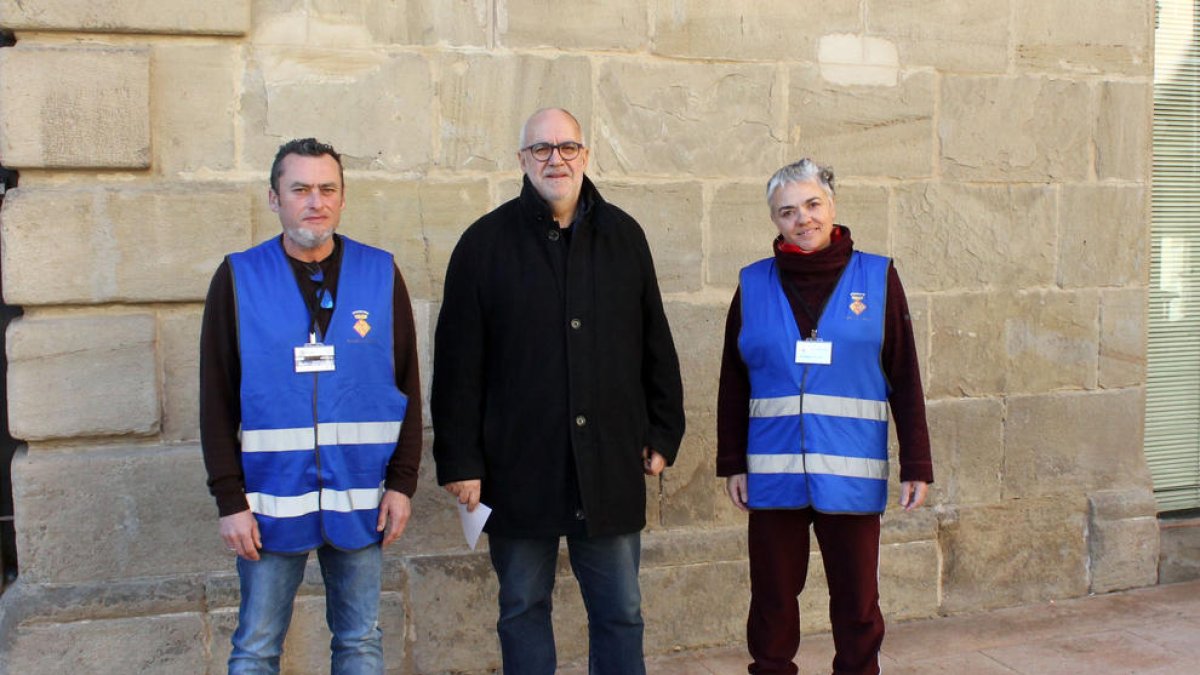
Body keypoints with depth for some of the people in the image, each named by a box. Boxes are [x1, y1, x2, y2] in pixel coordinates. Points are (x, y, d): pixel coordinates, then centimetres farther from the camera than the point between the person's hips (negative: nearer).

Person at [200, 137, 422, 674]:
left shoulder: (381, 274, 3)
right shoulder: (238, 278, 0)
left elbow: (407, 384, 5)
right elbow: (217, 399, 0)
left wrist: (403, 481, -1)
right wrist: (229, 499, -5)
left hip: (361, 498, 1)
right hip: (271, 499, -1)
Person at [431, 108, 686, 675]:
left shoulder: (623, 236, 8)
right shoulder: (486, 243, 0)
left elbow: (656, 346, 11)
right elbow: (457, 363, -2)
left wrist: (662, 433, 7)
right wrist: (459, 459, -5)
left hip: (611, 466, 2)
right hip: (518, 465, -1)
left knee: (620, 611, 9)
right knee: (523, 609, 11)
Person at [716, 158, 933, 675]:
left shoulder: (877, 278, 1)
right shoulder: (753, 284, 5)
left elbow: (905, 378, 1)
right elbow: (733, 382, 8)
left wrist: (916, 465, -2)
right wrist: (732, 463, 5)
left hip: (851, 475, -1)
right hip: (773, 474, 1)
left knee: (857, 604, 8)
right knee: (772, 601, 10)